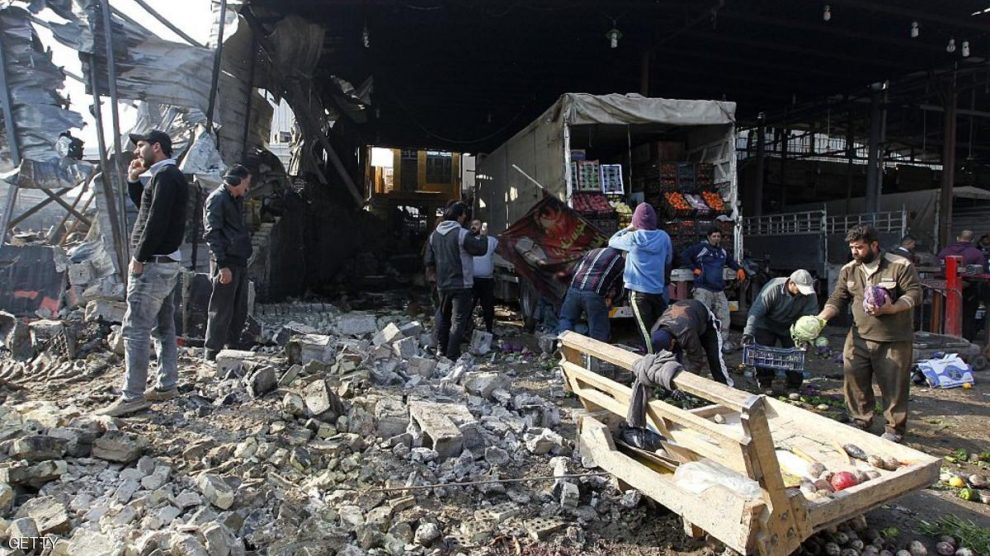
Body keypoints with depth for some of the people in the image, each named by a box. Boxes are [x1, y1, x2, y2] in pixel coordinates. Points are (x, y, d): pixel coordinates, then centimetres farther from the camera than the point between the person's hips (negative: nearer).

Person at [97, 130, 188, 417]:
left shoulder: (165, 175, -13)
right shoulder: (168, 176, 18)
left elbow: (156, 221, -22)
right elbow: (145, 207, 24)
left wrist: (139, 258, -18)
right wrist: (134, 180, 11)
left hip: (153, 264, -10)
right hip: (164, 263, 10)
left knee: (135, 329, -8)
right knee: (164, 327, 12)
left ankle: (132, 396, -5)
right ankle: (167, 385, 19)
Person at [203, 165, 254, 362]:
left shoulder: (235, 199, 20)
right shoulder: (217, 198, -9)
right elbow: (211, 233, -15)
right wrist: (222, 265, -20)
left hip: (240, 261, 9)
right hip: (226, 262, -9)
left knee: (240, 310, 14)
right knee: (221, 310, -3)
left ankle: (233, 348, 25)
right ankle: (213, 352, 6)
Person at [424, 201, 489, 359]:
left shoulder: (434, 234, 5)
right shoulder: (462, 234, -16)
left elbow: (428, 261, 9)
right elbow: (481, 249, -10)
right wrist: (482, 235, 8)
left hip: (442, 285, 6)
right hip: (461, 284, -6)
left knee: (442, 316, 20)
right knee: (458, 320, -1)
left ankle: (441, 350, 27)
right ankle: (453, 355, -1)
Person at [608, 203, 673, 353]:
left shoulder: (633, 238, -10)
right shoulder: (664, 237, 0)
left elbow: (612, 242, 6)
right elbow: (668, 261, 12)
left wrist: (628, 228, 15)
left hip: (639, 291, -4)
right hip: (659, 290, 4)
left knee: (647, 332, 2)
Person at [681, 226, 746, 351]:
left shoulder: (722, 251, 20)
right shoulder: (700, 248, -2)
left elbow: (730, 261, 38)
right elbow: (684, 256, -6)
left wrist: (739, 269, 22)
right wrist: (694, 269, -8)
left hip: (719, 290, 7)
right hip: (703, 289, -7)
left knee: (724, 315, 4)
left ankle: (724, 341, 15)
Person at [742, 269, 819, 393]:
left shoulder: (810, 295, -22)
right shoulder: (773, 288, -33)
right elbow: (756, 310, -35)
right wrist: (749, 332, -43)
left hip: (791, 328, 3)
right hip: (767, 325, -2)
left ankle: (794, 386, 12)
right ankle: (765, 384, 9)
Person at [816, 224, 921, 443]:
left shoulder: (901, 266, -9)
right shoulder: (848, 270, 5)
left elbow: (914, 294, -10)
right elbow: (837, 300, 6)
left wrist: (890, 309, -27)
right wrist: (821, 318, -10)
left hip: (894, 340, -4)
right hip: (859, 338, 5)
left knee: (893, 385, 4)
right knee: (855, 381, 8)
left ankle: (895, 429, 20)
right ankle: (860, 421, 26)